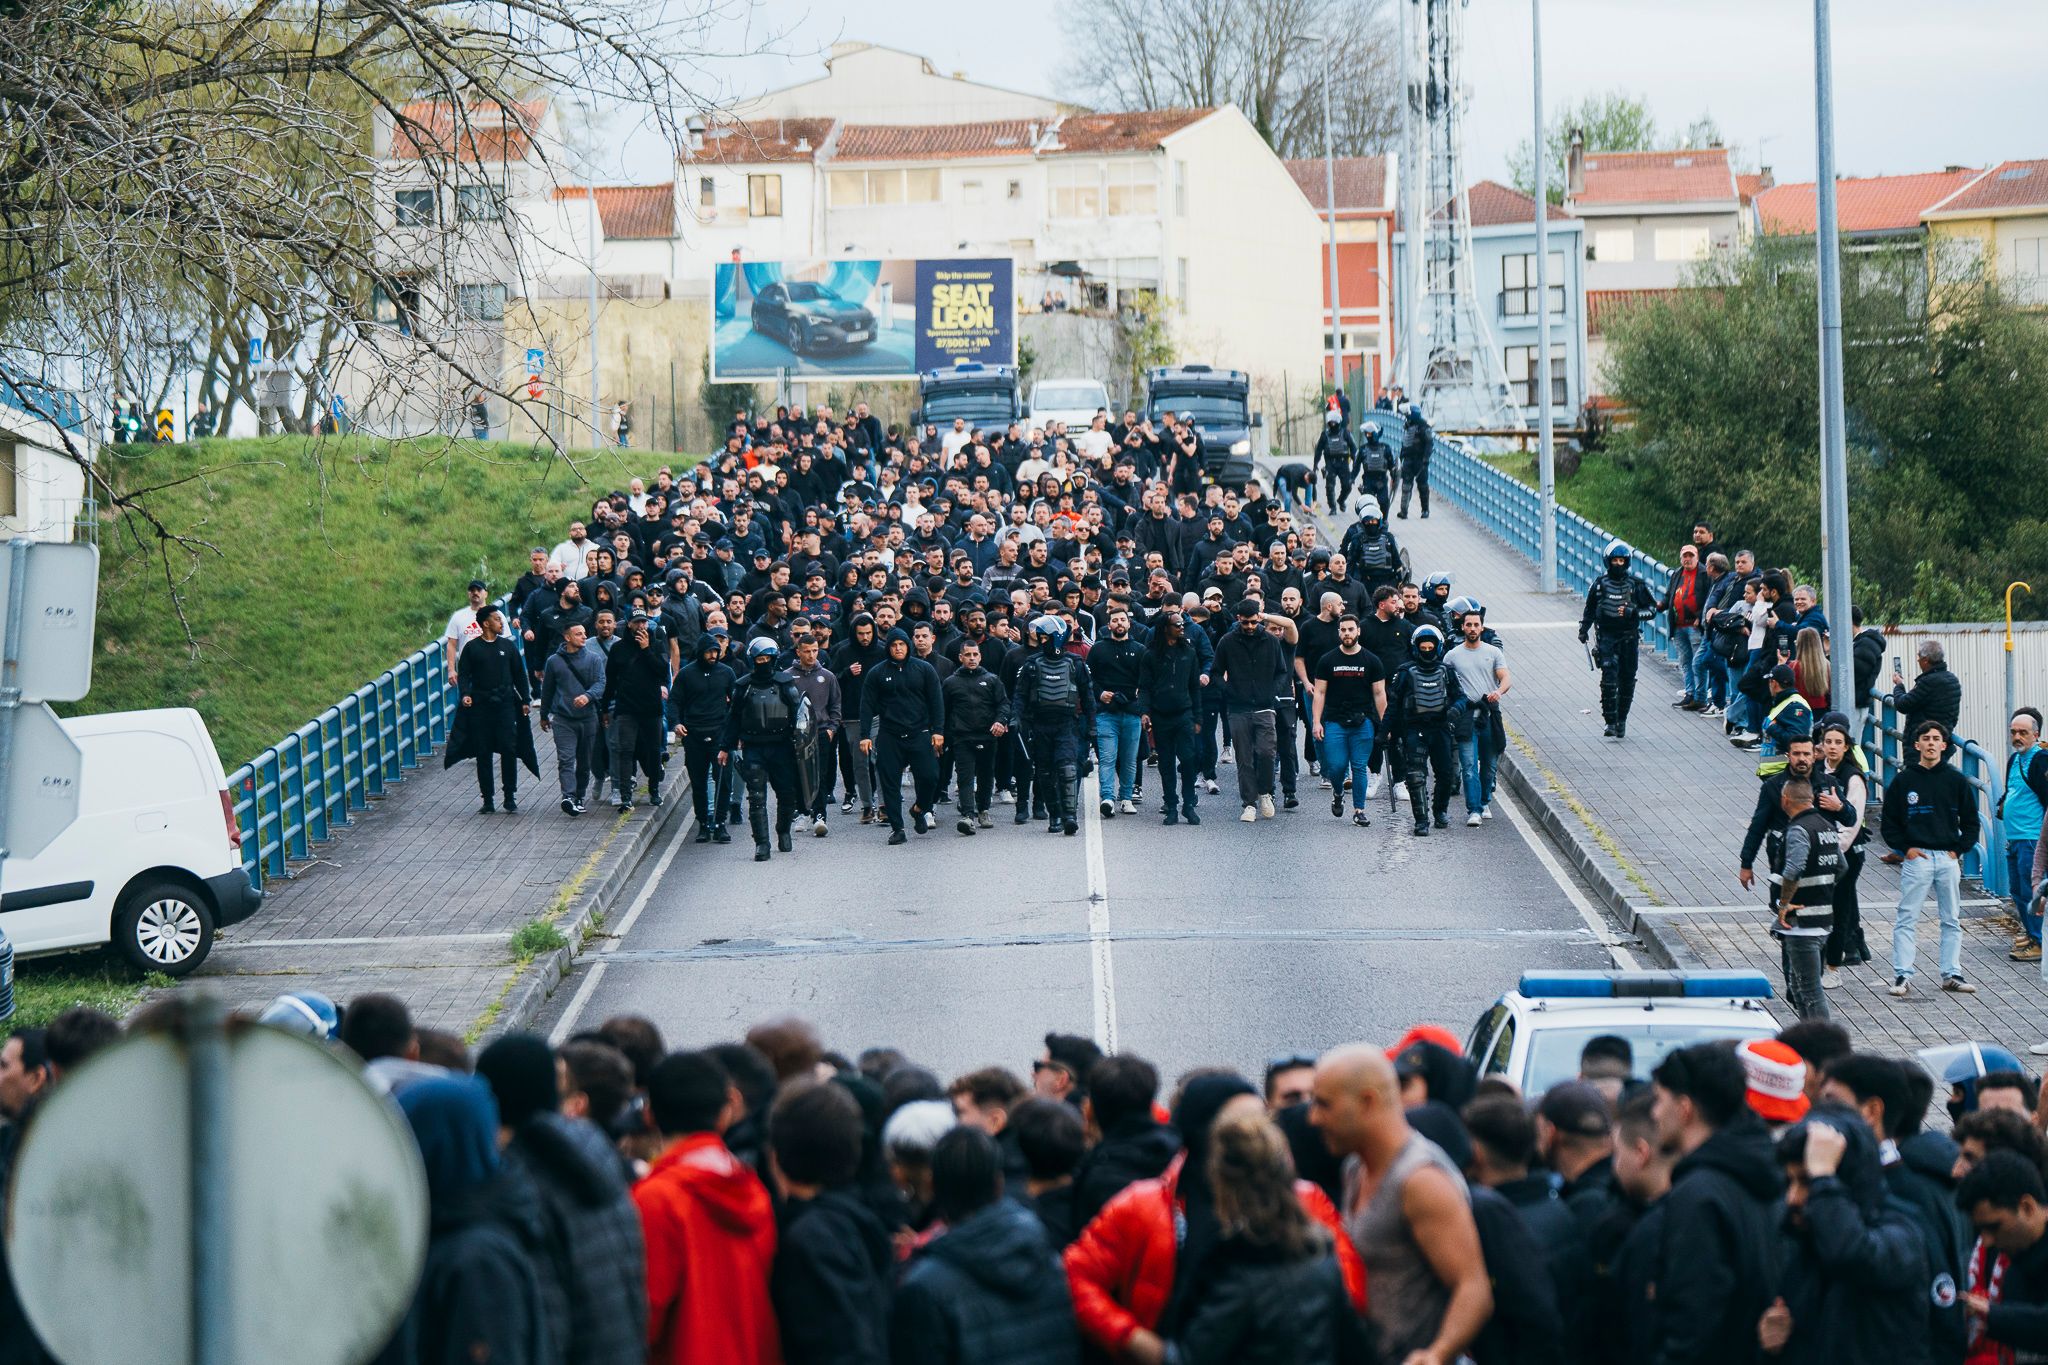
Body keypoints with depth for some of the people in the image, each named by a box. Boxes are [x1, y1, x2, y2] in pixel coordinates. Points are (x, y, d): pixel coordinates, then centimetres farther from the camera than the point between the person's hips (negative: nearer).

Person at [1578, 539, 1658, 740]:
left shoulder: (1636, 584, 1)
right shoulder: (1600, 583, 5)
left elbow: (1652, 609, 5)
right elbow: (1590, 609, 19)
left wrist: (1633, 612, -12)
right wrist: (1583, 629, 13)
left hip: (1629, 638, 1)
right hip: (1606, 636, -1)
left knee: (1626, 681, 4)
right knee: (1609, 678, -13)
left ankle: (1621, 720, 16)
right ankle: (1610, 721, -14)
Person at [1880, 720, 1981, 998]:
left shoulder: (1957, 781, 7)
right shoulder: (1903, 781, 3)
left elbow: (1971, 822, 12)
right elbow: (1888, 824, 6)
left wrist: (1959, 850, 1)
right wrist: (1905, 848, -5)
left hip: (1949, 859, 2)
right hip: (1916, 858, -2)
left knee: (1952, 920, 6)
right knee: (1906, 919, -5)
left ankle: (1951, 974, 12)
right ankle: (1903, 974, -2)